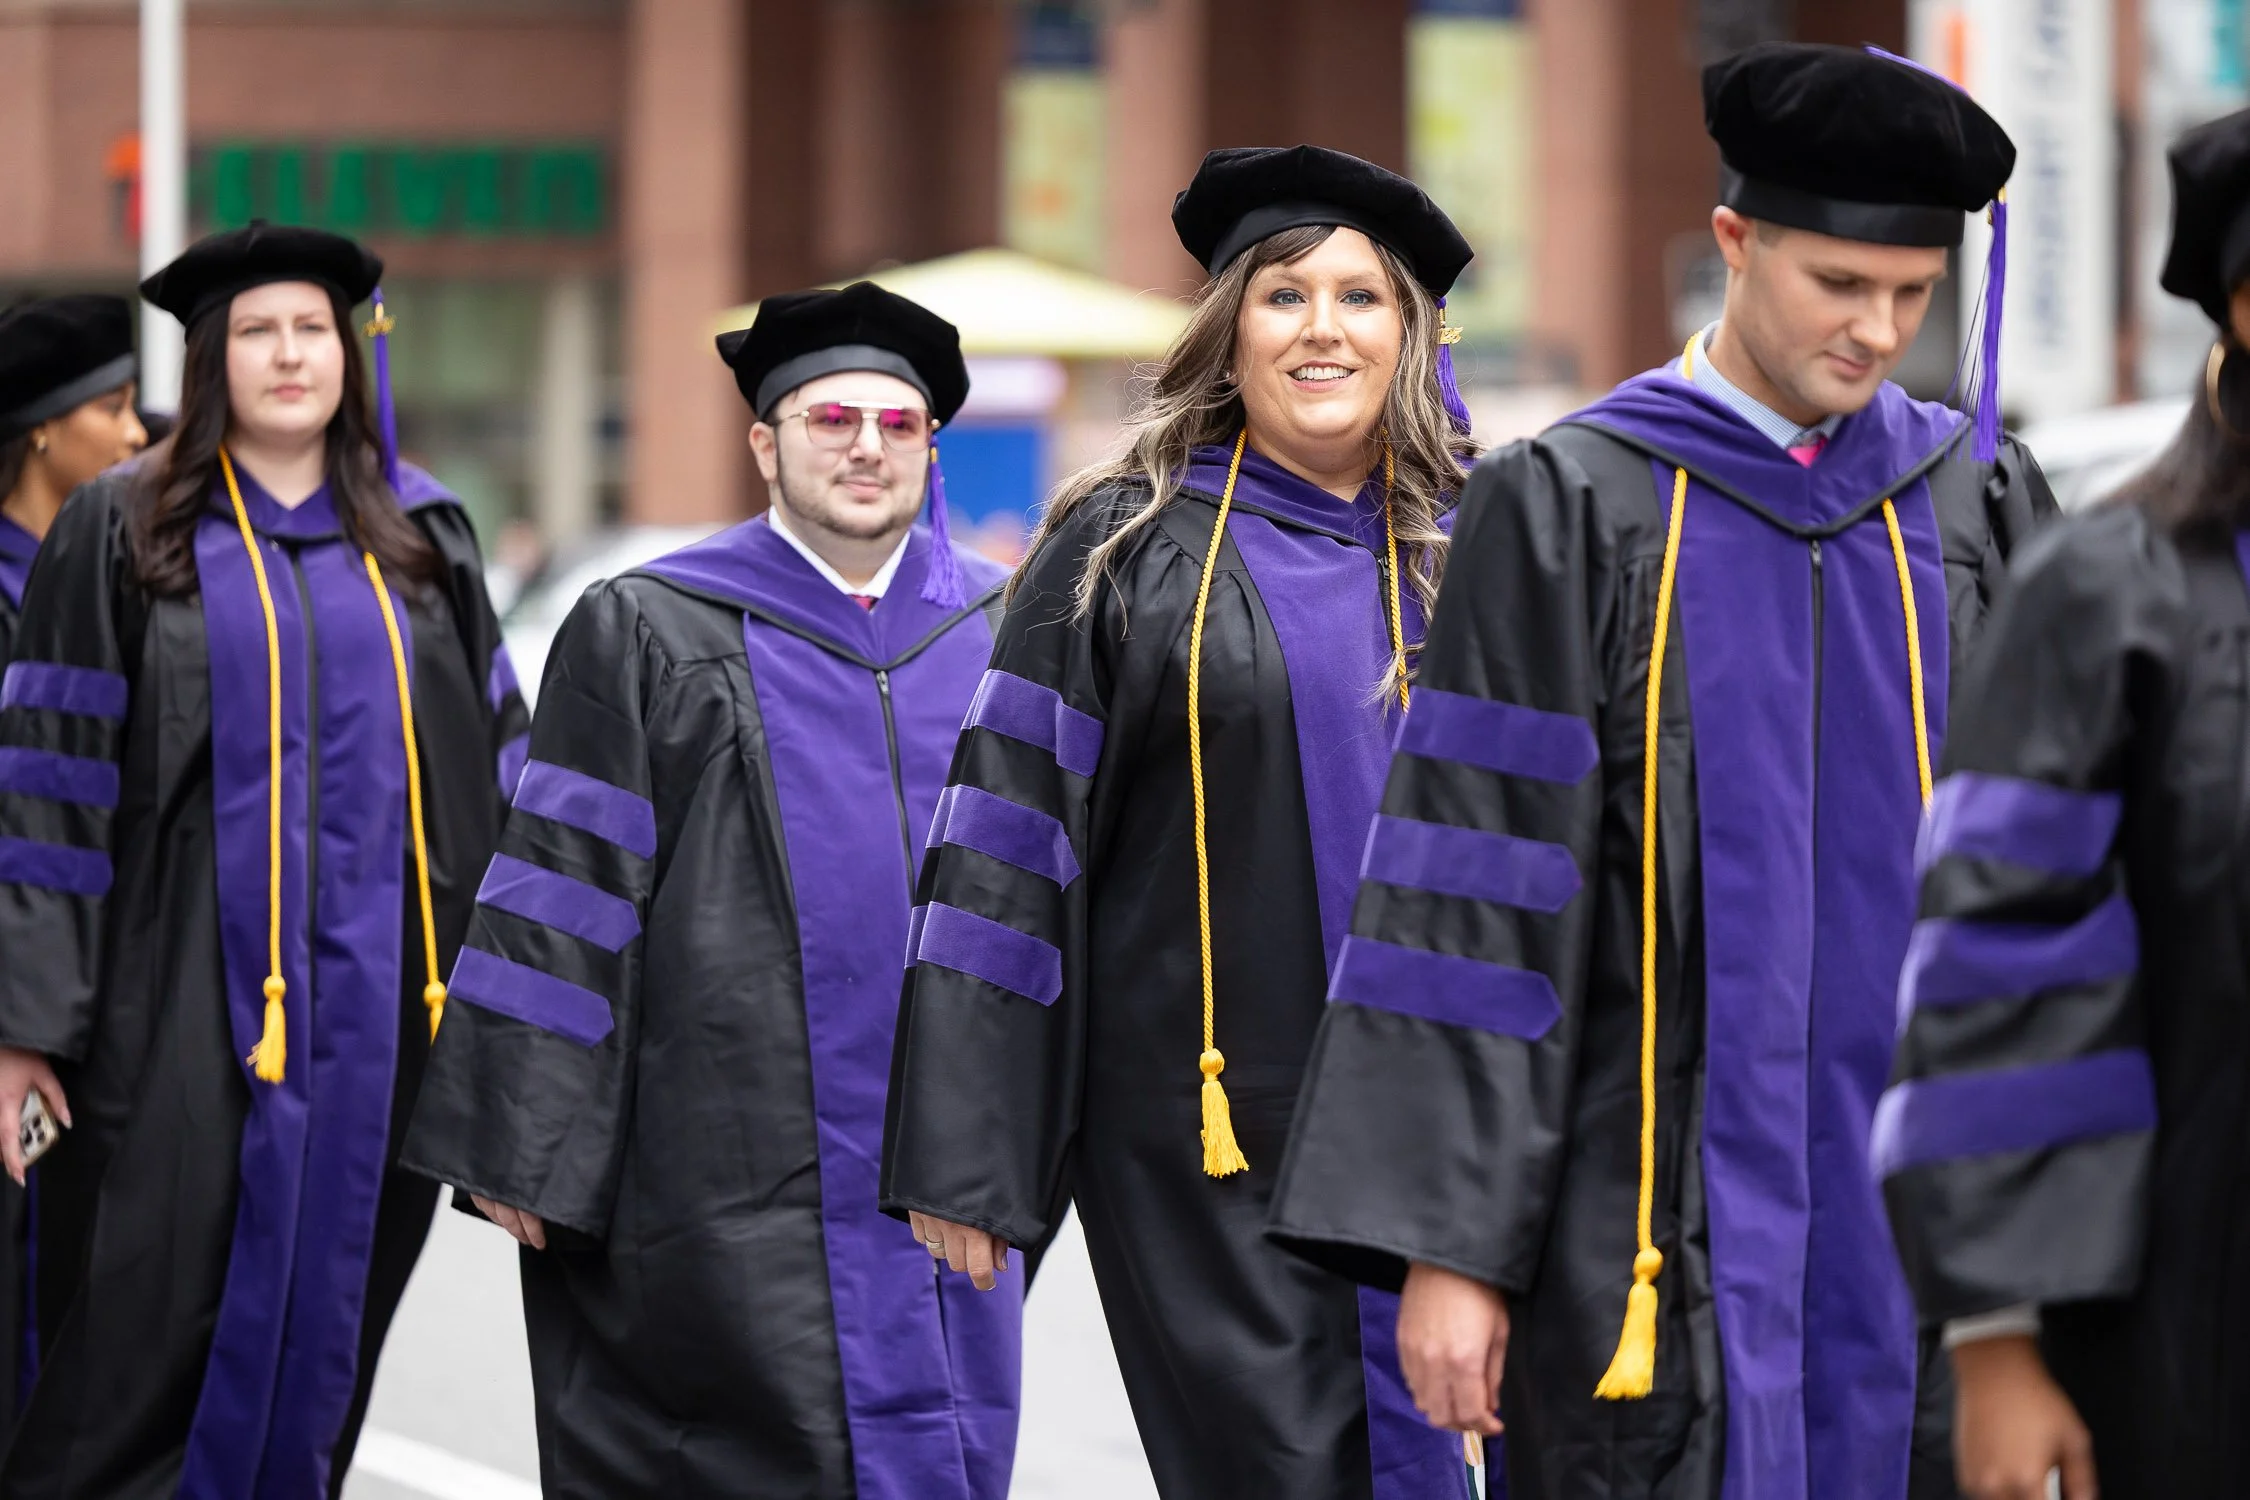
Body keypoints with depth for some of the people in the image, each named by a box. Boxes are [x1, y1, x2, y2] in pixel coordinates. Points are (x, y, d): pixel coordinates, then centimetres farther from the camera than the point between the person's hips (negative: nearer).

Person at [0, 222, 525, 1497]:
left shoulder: (424, 538, 11)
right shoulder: (124, 534, 0)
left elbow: (495, 767, 15)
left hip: (377, 1001, 3)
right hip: (187, 997, -3)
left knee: (322, 1326, 8)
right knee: (150, 1334, -6)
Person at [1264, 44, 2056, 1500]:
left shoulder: (1976, 502, 9)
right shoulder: (1571, 510, -1)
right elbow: (1473, 895, -4)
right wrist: (1447, 1244, -9)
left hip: (1919, 1206, 3)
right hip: (1664, 1213, -3)